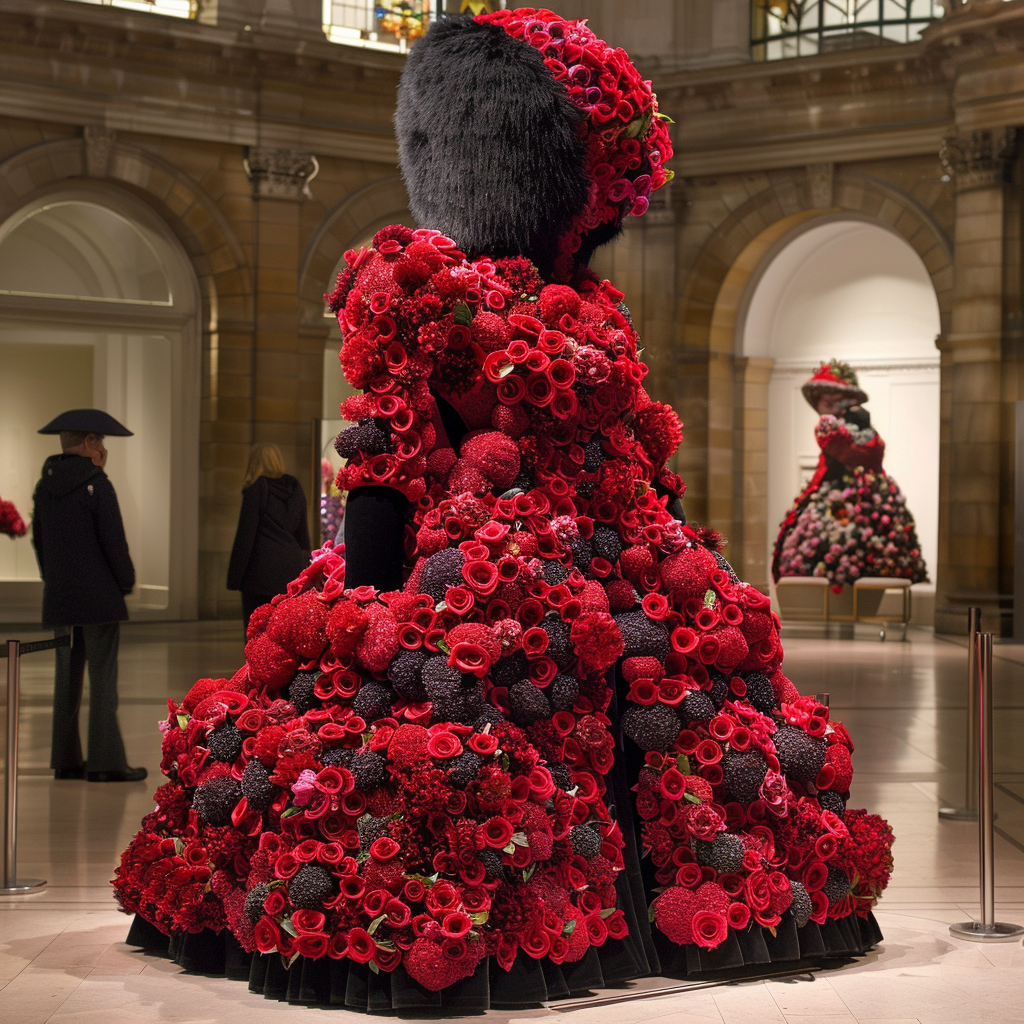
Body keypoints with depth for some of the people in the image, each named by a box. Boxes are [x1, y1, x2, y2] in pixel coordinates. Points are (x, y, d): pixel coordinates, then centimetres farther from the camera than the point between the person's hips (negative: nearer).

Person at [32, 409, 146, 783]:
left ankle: (65, 759, 14)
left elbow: (39, 541, 14)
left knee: (67, 677, 11)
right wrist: (127, 581, 0)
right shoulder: (97, 485, -12)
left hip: (58, 596, 7)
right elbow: (113, 541, -13)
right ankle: (106, 761, -4)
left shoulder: (44, 486, 9)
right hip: (99, 596, -7)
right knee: (103, 678, -4)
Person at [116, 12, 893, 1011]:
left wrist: (685, 566, 15)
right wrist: (363, 613, -14)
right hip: (469, 583, -6)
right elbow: (381, 466, -6)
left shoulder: (592, 309, 18)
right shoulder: (414, 278, 1)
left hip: (613, 588, 7)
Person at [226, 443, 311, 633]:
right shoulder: (295, 489, 10)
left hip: (262, 570, -6)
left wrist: (233, 578, -5)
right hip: (292, 570, 6)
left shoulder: (255, 490, -8)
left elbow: (245, 536, -9)